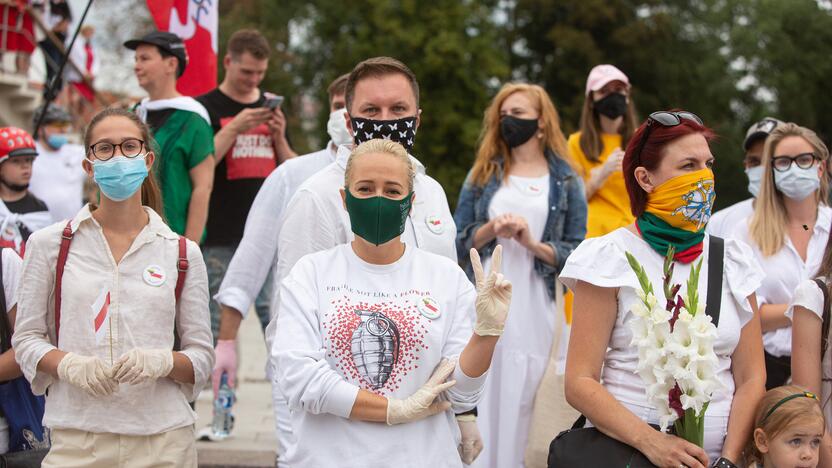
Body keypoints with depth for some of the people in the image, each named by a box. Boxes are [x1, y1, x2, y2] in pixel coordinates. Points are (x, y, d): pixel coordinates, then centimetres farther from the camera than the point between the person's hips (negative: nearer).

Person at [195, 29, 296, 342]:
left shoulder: (271, 108, 15)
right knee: (220, 321, 0)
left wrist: (279, 137, -2)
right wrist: (235, 128, -16)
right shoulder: (206, 108, 2)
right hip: (221, 236, -3)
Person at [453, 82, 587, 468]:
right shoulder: (484, 172, 10)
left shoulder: (566, 181, 5)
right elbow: (456, 241, 7)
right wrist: (491, 230, -11)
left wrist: (532, 243, -13)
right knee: (477, 401, -1)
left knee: (516, 402, 3)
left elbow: (576, 252, 1)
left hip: (532, 309, -1)